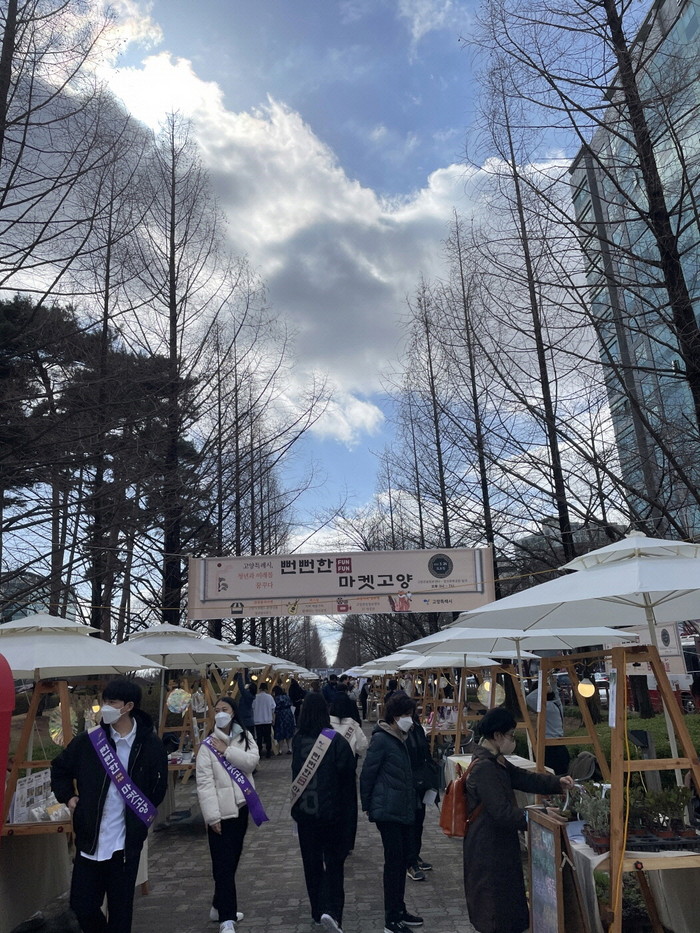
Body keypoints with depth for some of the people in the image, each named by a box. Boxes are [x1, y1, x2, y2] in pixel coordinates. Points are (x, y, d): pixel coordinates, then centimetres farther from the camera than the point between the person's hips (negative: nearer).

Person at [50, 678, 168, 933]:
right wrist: (67, 796, 3)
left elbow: (158, 788, 4)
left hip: (126, 842, -2)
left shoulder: (150, 745, -9)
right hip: (89, 839, 2)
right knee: (82, 905, 12)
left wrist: (143, 816, -1)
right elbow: (59, 769, 13)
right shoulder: (88, 740, -6)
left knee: (121, 910, 10)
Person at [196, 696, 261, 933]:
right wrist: (212, 815, -19)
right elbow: (205, 783, -14)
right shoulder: (208, 745, -11)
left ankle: (221, 907, 32)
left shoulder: (245, 737, 3)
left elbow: (252, 761, -13)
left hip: (241, 805, 5)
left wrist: (228, 751, -20)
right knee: (223, 863, -5)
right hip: (221, 810, -5)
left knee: (233, 859, 16)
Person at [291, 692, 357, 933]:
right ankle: (331, 910, -6)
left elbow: (296, 773, 6)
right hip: (332, 811, -3)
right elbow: (347, 776, -10)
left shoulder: (297, 740, -6)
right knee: (334, 861, 9)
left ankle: (318, 911, 27)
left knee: (312, 861, 17)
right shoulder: (336, 740, -16)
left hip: (304, 811, 3)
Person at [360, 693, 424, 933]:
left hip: (404, 809, 9)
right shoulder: (381, 739, -18)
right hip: (388, 811, -8)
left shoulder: (400, 739, 10)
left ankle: (399, 910, 29)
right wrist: (367, 806, -5)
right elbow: (367, 775, -13)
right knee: (394, 861, -2)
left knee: (403, 859, 15)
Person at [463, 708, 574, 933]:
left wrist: (557, 783, -2)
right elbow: (502, 812, -28)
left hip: (499, 843, 10)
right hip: (489, 849, -10)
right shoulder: (484, 767, -26)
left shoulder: (496, 761, 7)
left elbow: (524, 778, 10)